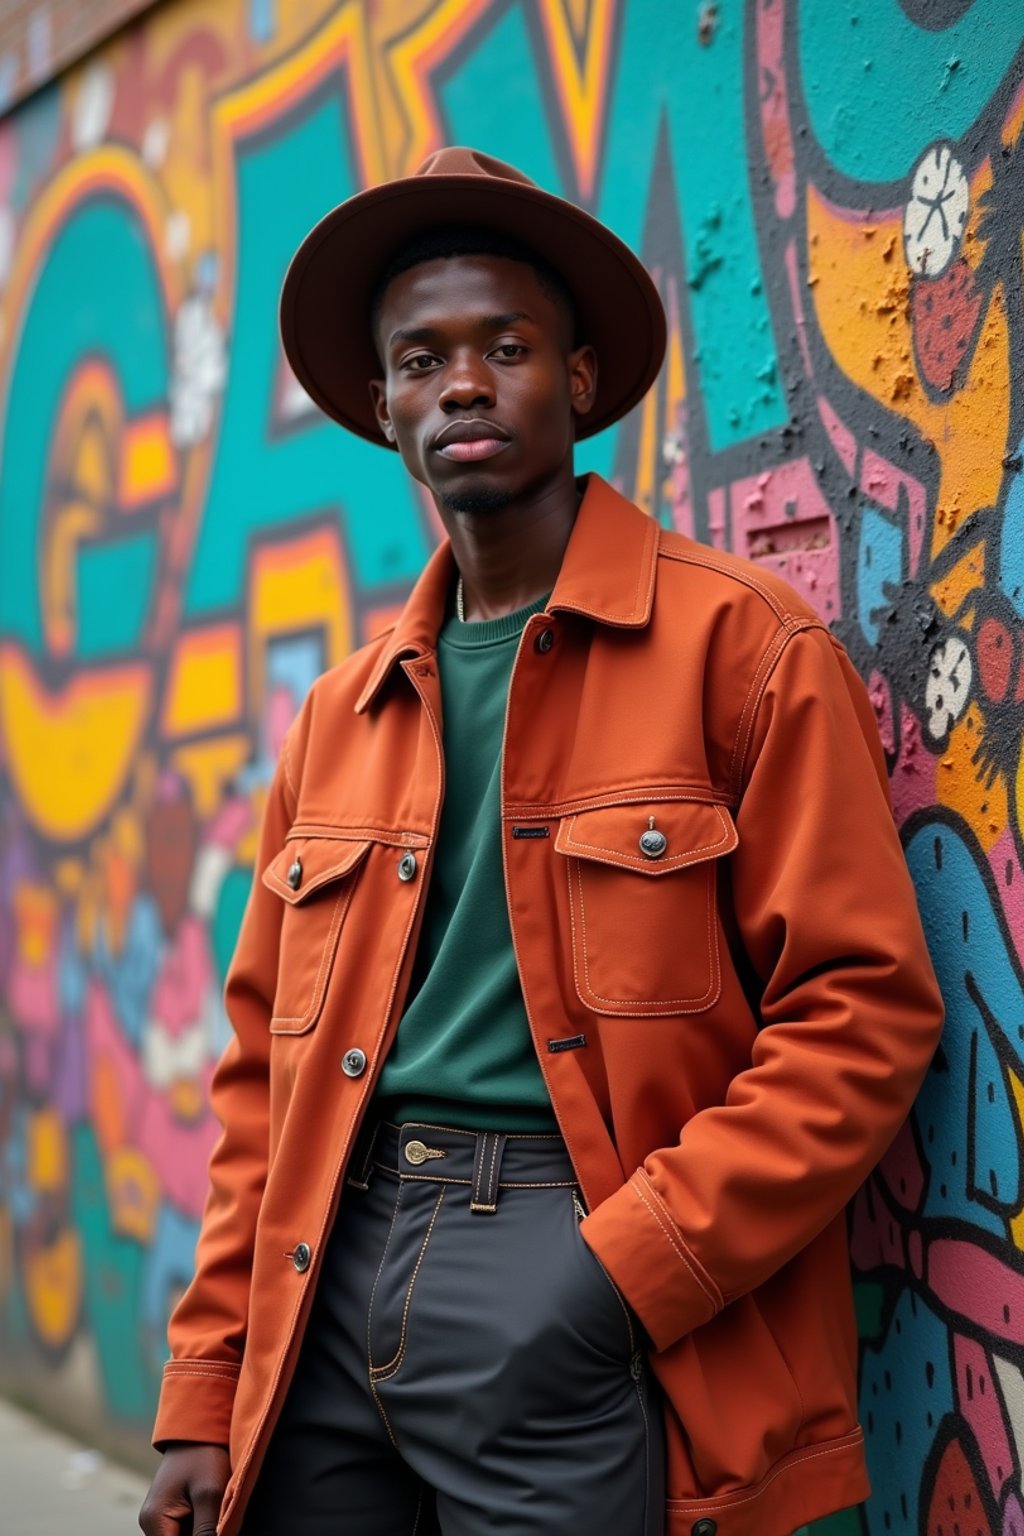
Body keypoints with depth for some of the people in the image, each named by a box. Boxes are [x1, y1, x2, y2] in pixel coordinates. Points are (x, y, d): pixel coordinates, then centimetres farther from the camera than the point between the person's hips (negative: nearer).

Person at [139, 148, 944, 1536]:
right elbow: (267, 1063, 15)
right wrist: (208, 1397, 9)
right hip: (333, 1278, 5)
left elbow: (863, 1007, -8)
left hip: (577, 1303, -4)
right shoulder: (340, 716, 14)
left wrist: (622, 1276, -15)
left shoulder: (743, 647, -2)